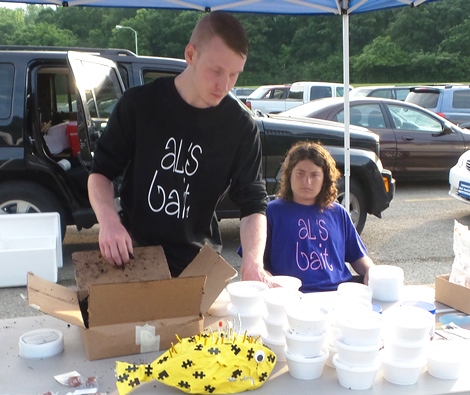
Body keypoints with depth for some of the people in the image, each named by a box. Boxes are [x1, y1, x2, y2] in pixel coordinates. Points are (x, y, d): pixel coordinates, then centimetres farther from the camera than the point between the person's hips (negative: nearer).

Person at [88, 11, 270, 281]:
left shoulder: (241, 127, -9)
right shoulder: (139, 104, -10)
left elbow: (253, 202, -8)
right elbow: (102, 171, -2)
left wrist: (253, 260, -27)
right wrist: (108, 220, -22)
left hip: (198, 264, 1)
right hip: (132, 255, 0)